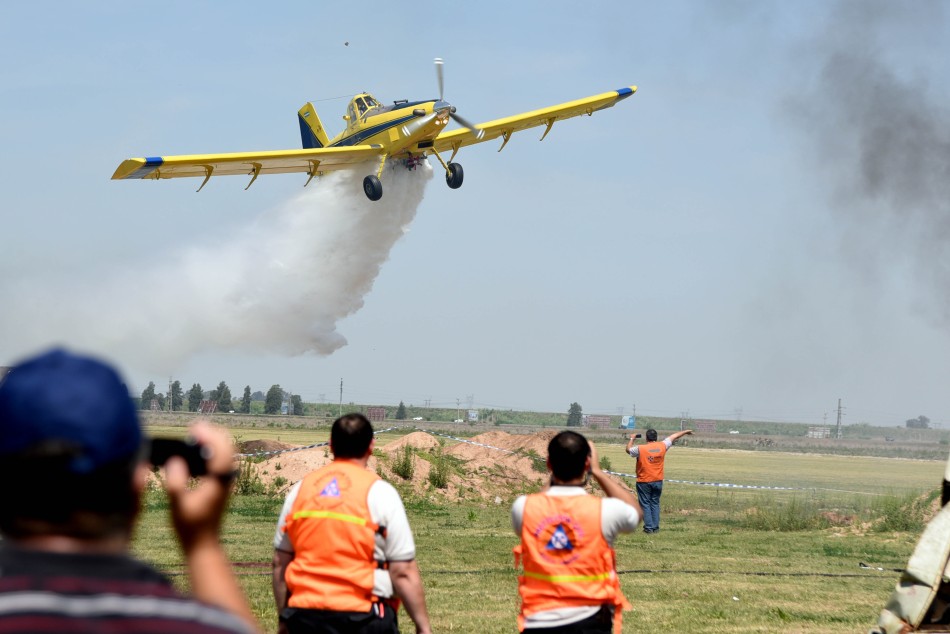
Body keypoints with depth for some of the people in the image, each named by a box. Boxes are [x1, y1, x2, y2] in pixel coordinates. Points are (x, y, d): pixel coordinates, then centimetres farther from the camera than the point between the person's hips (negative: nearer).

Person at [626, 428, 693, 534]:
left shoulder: (640, 449, -14)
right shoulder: (662, 446, -3)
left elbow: (628, 449, 4)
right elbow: (673, 437, 13)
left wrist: (631, 439, 21)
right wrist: (686, 432, 26)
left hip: (644, 482, -4)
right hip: (658, 481, 4)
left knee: (645, 504, 3)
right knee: (655, 503, 13)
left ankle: (648, 527, -1)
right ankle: (655, 527, 11)